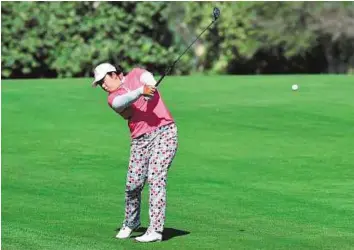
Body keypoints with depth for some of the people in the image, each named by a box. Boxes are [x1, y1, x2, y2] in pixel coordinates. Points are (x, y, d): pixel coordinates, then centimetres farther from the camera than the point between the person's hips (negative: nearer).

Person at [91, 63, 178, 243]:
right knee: (133, 184, -1)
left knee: (155, 178, -13)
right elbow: (122, 102, -17)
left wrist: (149, 86, -37)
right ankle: (130, 223, 25)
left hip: (164, 132, -3)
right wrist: (140, 92, -36)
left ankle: (155, 230, -15)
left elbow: (147, 77, -13)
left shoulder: (135, 74, 9)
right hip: (140, 140, 3)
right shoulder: (113, 98, 6)